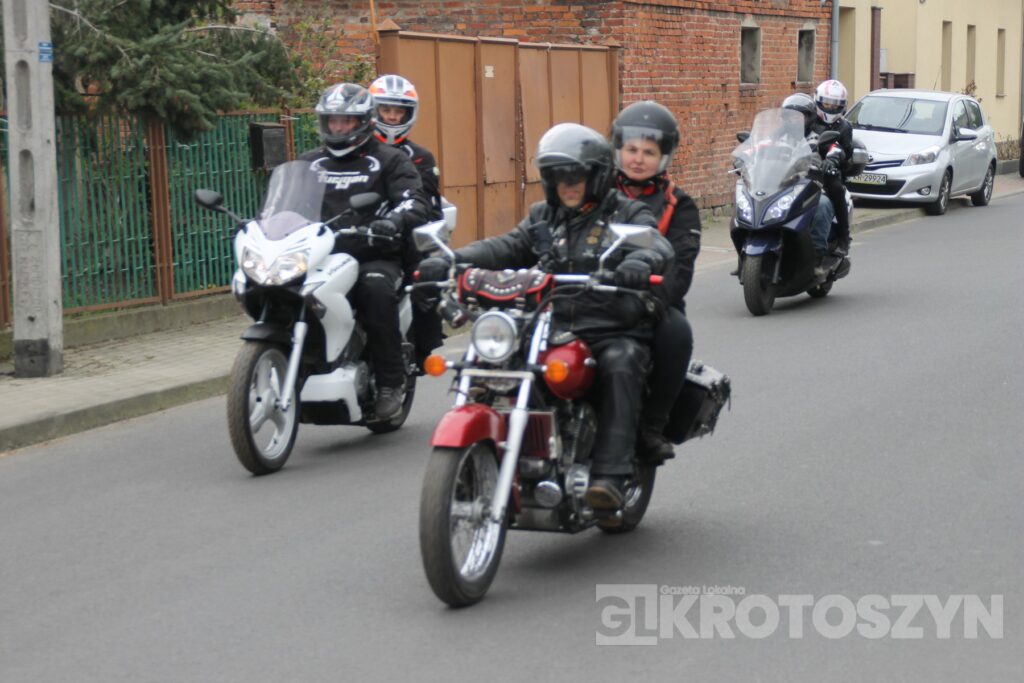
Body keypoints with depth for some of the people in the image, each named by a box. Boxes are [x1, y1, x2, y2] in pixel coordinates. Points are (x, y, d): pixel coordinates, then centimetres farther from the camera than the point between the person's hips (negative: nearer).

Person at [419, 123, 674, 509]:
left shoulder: (627, 214, 5)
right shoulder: (544, 218, 20)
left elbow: (657, 246, -13)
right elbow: (505, 248, 9)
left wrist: (642, 262, -39)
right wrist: (450, 261, -9)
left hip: (614, 332, -4)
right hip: (551, 329, 4)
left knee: (619, 366, -35)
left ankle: (610, 475, -37)